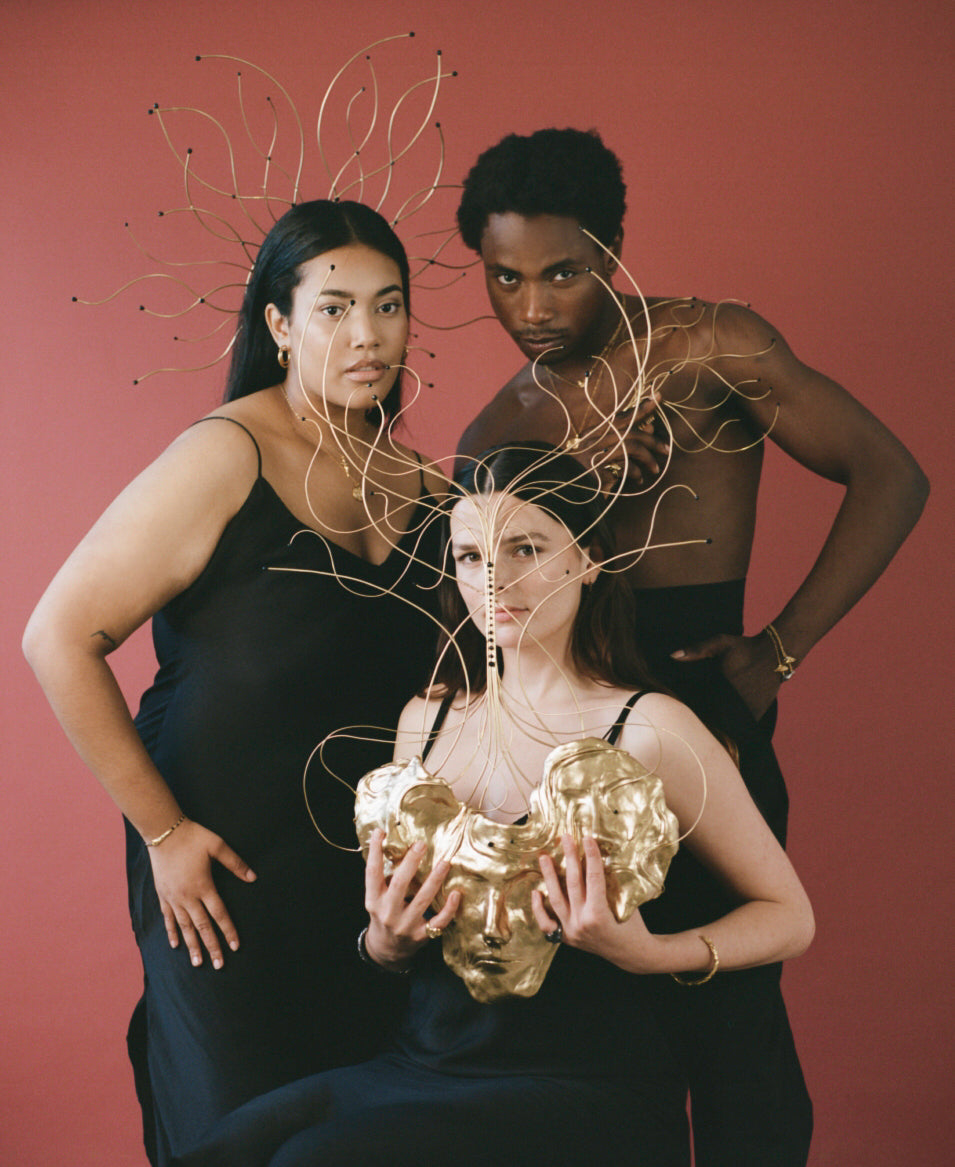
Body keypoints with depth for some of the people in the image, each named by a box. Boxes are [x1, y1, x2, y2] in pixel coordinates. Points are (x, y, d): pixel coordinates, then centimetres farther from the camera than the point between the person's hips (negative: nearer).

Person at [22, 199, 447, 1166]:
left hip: (378, 878, 5)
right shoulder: (228, 459, -14)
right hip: (231, 883, -5)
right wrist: (162, 831, -14)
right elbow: (59, 637, -16)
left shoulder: (414, 478, 4)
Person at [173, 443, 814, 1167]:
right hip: (425, 1065, 5)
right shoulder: (428, 719, 9)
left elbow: (789, 916, -1)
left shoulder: (647, 730, -8)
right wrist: (386, 941, -4)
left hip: (582, 1089, -5)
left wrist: (647, 955, -18)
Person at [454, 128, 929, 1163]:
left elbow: (889, 477, -2)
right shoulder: (492, 435, 16)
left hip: (693, 698, -5)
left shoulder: (705, 348, 0)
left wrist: (779, 651, -8)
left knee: (721, 1016, -7)